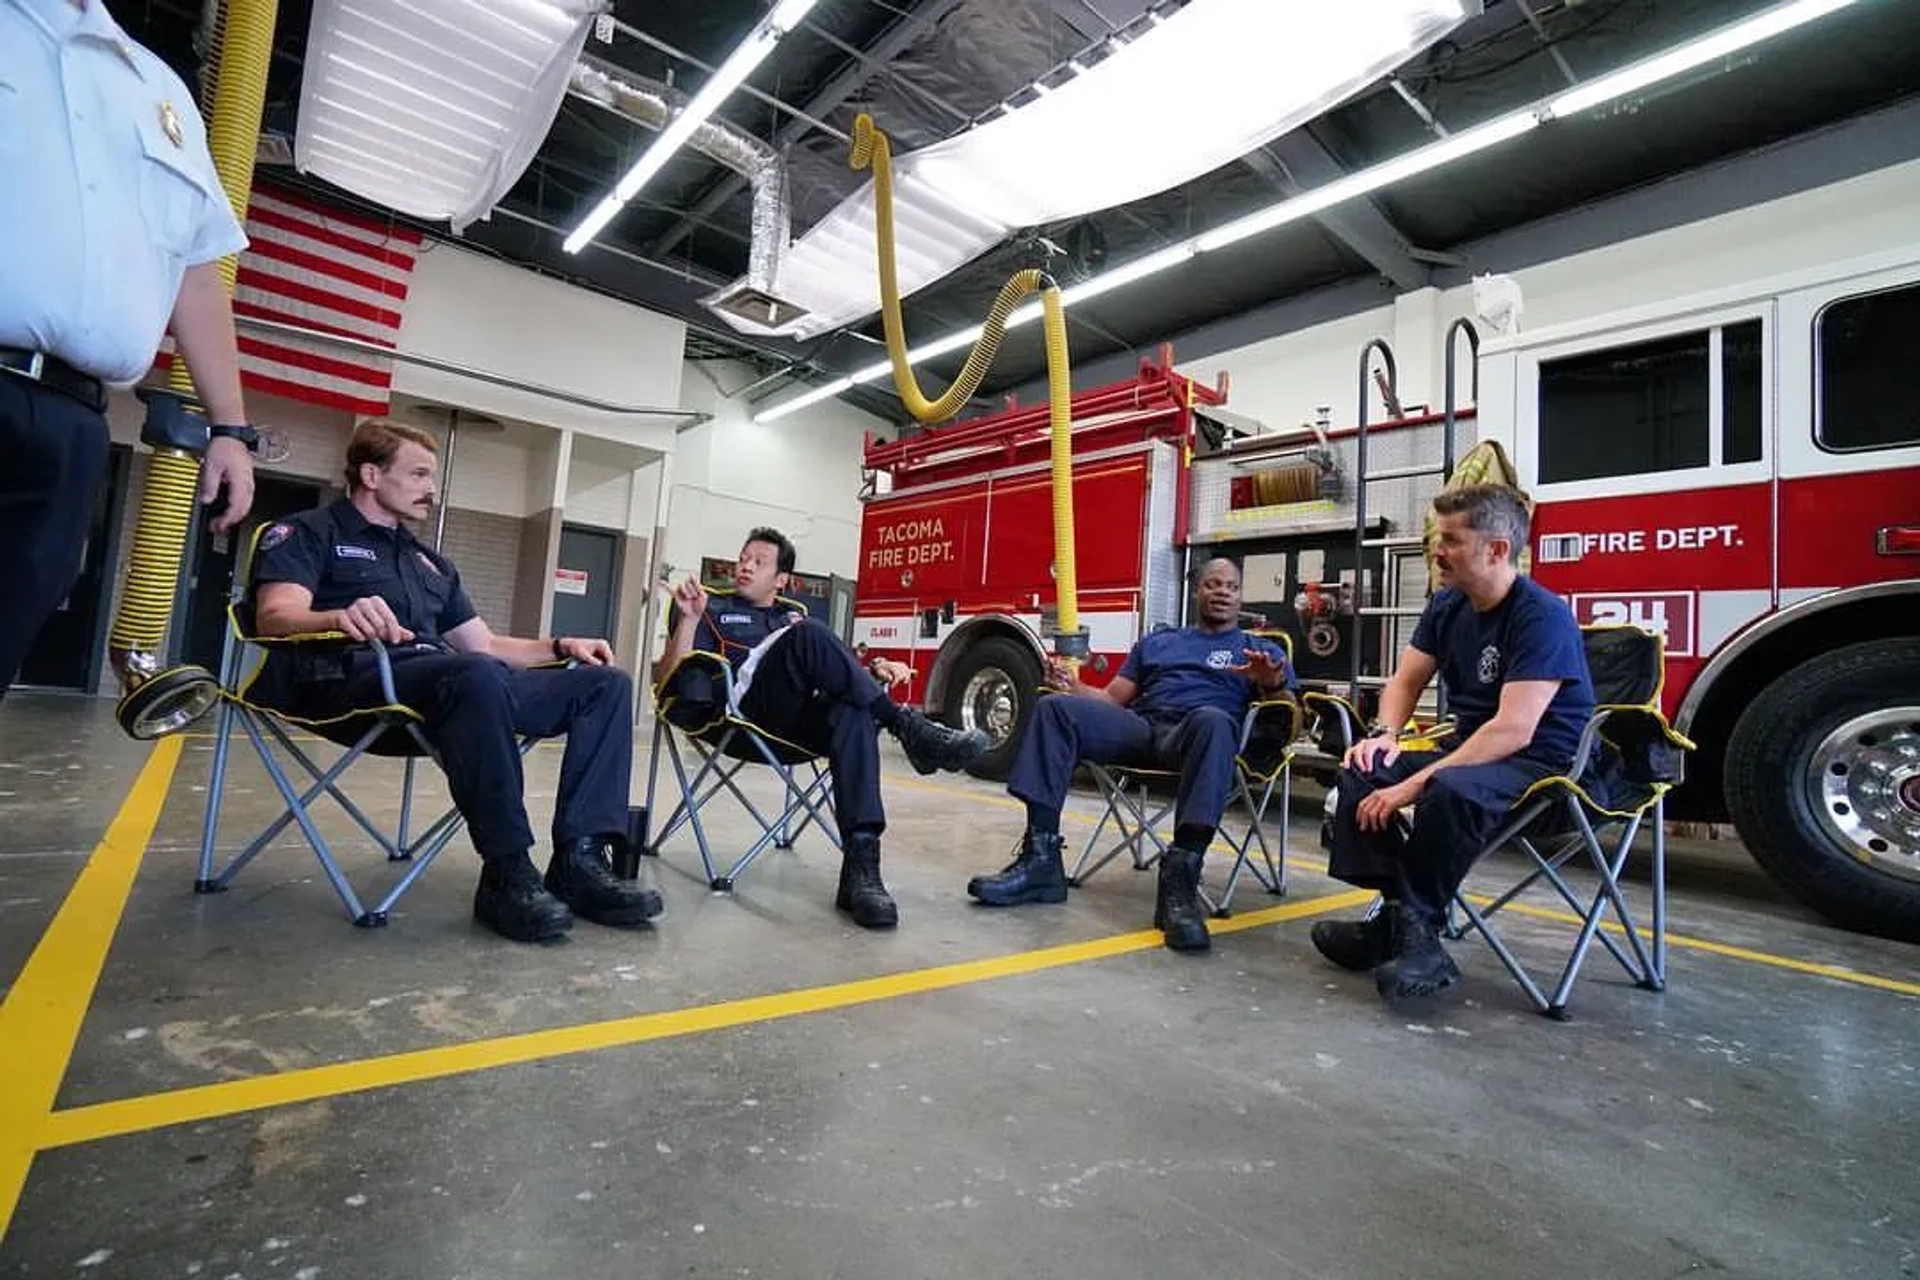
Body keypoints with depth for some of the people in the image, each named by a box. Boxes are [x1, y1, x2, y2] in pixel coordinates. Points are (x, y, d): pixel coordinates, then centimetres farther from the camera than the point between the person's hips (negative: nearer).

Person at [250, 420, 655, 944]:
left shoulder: (430, 562, 32)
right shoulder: (307, 533, 13)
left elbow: (484, 644, 27)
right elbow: (275, 614, -6)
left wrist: (560, 646, 9)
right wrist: (341, 617, -30)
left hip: (452, 680, 7)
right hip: (356, 677, -6)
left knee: (607, 683, -11)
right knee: (477, 674, -41)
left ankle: (580, 859, -23)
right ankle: (507, 873, -32)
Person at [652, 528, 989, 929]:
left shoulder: (795, 617, 33)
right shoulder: (713, 610, 23)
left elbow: (834, 666, 22)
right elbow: (669, 678, 9)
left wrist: (876, 669, 1)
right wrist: (689, 618, -5)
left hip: (800, 724, 3)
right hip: (744, 714, -3)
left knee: (854, 714, -34)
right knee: (807, 635, -30)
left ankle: (861, 864, -43)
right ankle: (906, 725, -29)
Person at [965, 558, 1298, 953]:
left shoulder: (1262, 650, 22)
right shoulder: (1156, 642, 30)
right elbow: (1112, 699, 22)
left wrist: (1271, 684, -17)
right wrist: (1072, 686, 0)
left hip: (1191, 735, -3)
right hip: (1138, 727, 3)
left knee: (1213, 719, -39)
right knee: (1055, 708, -22)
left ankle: (1179, 880, -44)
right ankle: (1040, 860, -28)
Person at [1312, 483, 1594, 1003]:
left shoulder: (1542, 615, -19)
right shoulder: (1448, 605, 5)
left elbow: (1513, 730, -27)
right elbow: (1406, 680, 12)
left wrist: (1416, 783, -30)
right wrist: (1384, 734, -10)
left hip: (1542, 762, -8)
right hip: (1469, 748, 8)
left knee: (1451, 790, -38)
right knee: (1362, 772, -11)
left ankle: (1416, 931, -21)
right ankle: (1395, 912, -17)